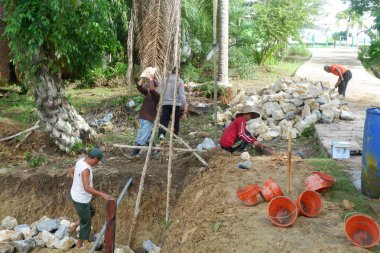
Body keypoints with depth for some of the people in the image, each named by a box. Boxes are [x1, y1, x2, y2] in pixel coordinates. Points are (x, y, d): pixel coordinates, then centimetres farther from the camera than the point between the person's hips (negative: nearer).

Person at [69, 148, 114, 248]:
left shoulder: (81, 161, -4)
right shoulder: (85, 169, -33)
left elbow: (70, 171, 14)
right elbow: (87, 188, -41)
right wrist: (102, 194, -43)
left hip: (76, 195, 9)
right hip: (81, 200, -9)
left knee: (91, 211, 31)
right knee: (86, 223, 12)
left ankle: (75, 225, 33)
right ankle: (79, 245, 28)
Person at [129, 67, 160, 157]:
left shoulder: (156, 95, -12)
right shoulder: (148, 93, 10)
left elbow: (152, 89, -32)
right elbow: (139, 87, 4)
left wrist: (151, 79, -21)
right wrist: (143, 77, -5)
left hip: (149, 119, -8)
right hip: (142, 118, 8)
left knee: (141, 137, -6)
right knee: (147, 136, 14)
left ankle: (135, 152, -4)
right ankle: (153, 151, 23)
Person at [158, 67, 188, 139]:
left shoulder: (165, 80, 5)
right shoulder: (179, 81, -2)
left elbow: (159, 92, 3)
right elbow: (182, 94, -8)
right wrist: (185, 105, -8)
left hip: (165, 104, 1)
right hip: (176, 104, -1)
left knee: (164, 120, 0)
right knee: (176, 122, 13)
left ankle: (161, 134, -24)